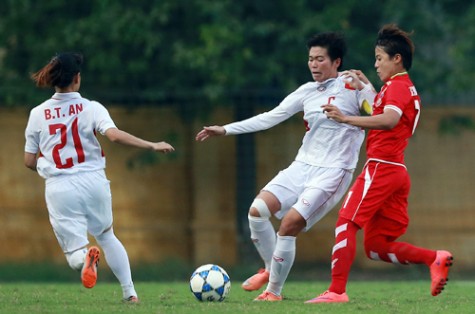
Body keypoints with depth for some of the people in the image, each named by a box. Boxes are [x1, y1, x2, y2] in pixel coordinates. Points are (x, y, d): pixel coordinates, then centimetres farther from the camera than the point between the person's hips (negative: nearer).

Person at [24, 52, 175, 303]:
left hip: (59, 188, -1)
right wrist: (152, 146, -14)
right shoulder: (91, 108, -3)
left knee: (74, 255, 3)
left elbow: (29, 161, 8)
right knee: (106, 235, 27)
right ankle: (129, 291, 20)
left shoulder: (37, 114, 3)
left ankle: (86, 257, -34)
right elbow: (114, 135, -20)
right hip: (93, 182, 1)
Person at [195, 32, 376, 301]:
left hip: (333, 171, -6)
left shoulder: (352, 86, -5)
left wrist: (365, 85, -25)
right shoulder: (307, 92, 11)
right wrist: (225, 130, 9)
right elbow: (270, 118, 12)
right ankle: (270, 269, 13)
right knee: (257, 210, -10)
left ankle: (274, 291, -2)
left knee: (290, 223, -18)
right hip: (303, 165, 6)